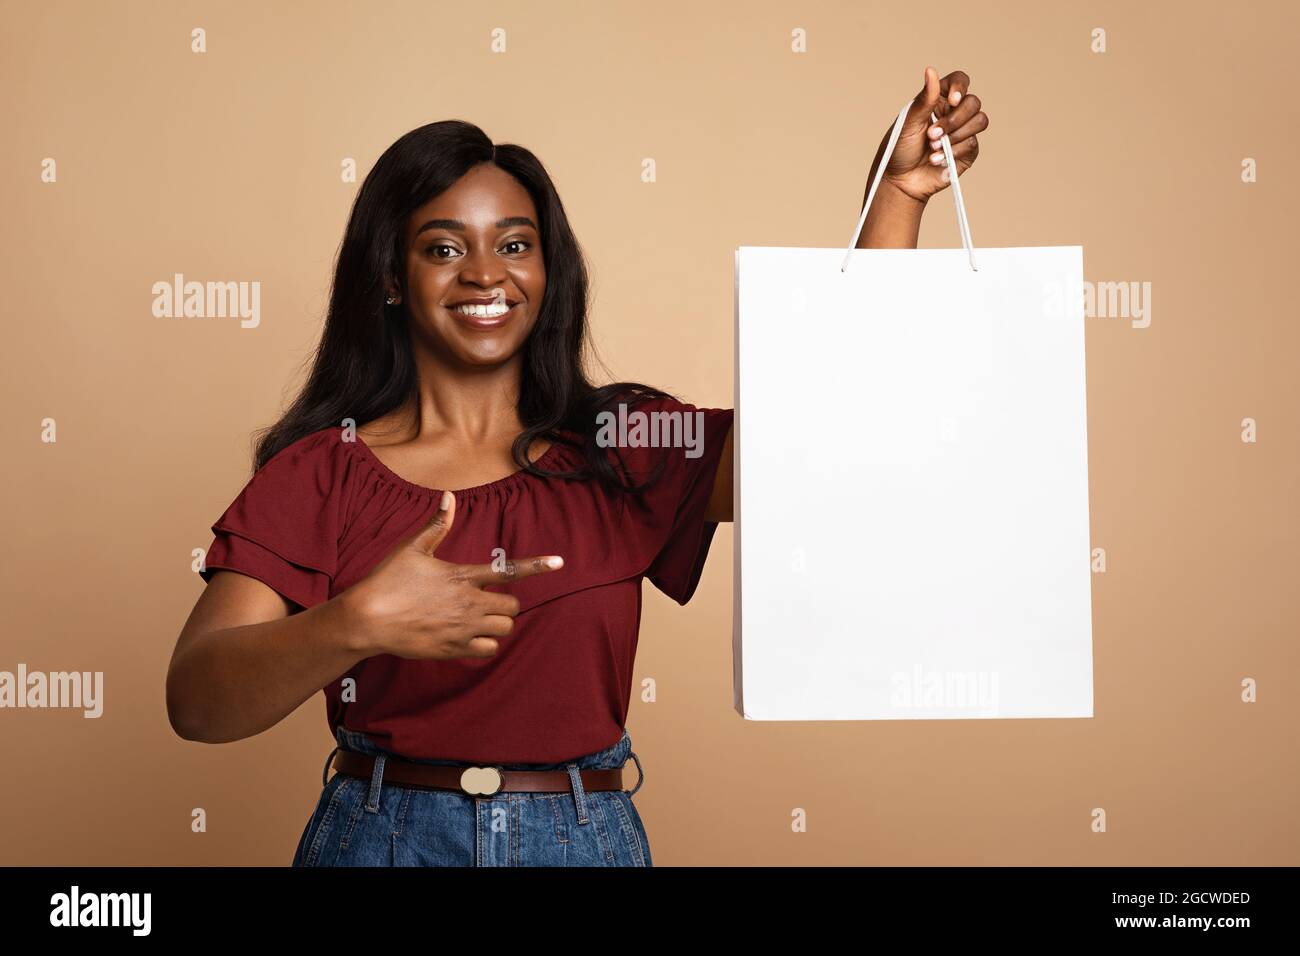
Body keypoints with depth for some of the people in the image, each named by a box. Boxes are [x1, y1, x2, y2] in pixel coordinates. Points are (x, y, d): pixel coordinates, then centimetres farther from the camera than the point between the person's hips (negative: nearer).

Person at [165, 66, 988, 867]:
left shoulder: (619, 449, -1)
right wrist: (355, 625, -34)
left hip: (591, 839, 2)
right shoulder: (320, 471, -6)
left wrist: (900, 192, -12)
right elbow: (196, 701, -15)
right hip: (376, 837, -1)